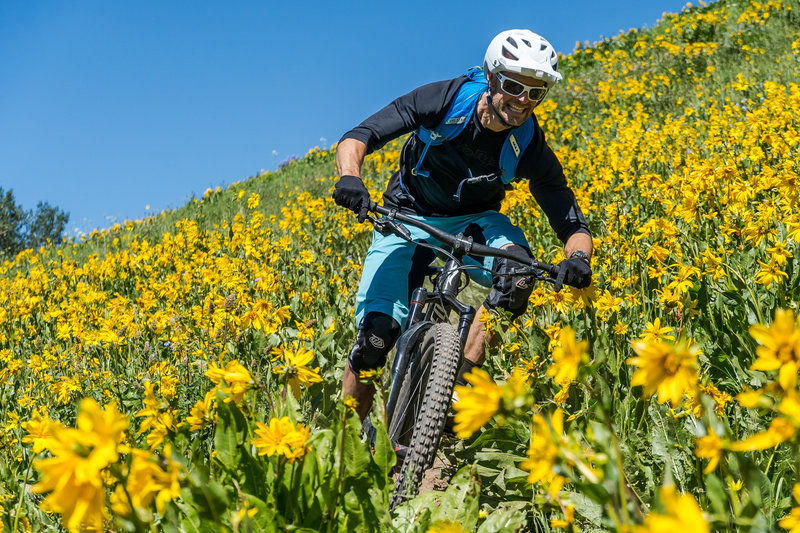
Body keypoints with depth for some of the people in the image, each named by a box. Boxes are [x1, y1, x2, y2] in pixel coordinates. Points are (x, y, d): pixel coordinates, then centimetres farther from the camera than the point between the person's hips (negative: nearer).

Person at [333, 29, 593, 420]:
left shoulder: (531, 149, -19)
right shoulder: (444, 99, -23)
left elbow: (572, 224, -17)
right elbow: (357, 137, -25)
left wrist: (578, 258, -41)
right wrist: (350, 177, -47)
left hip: (473, 223, 2)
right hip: (409, 218, -2)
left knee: (517, 265, -34)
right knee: (375, 335, -20)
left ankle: (458, 380, -28)